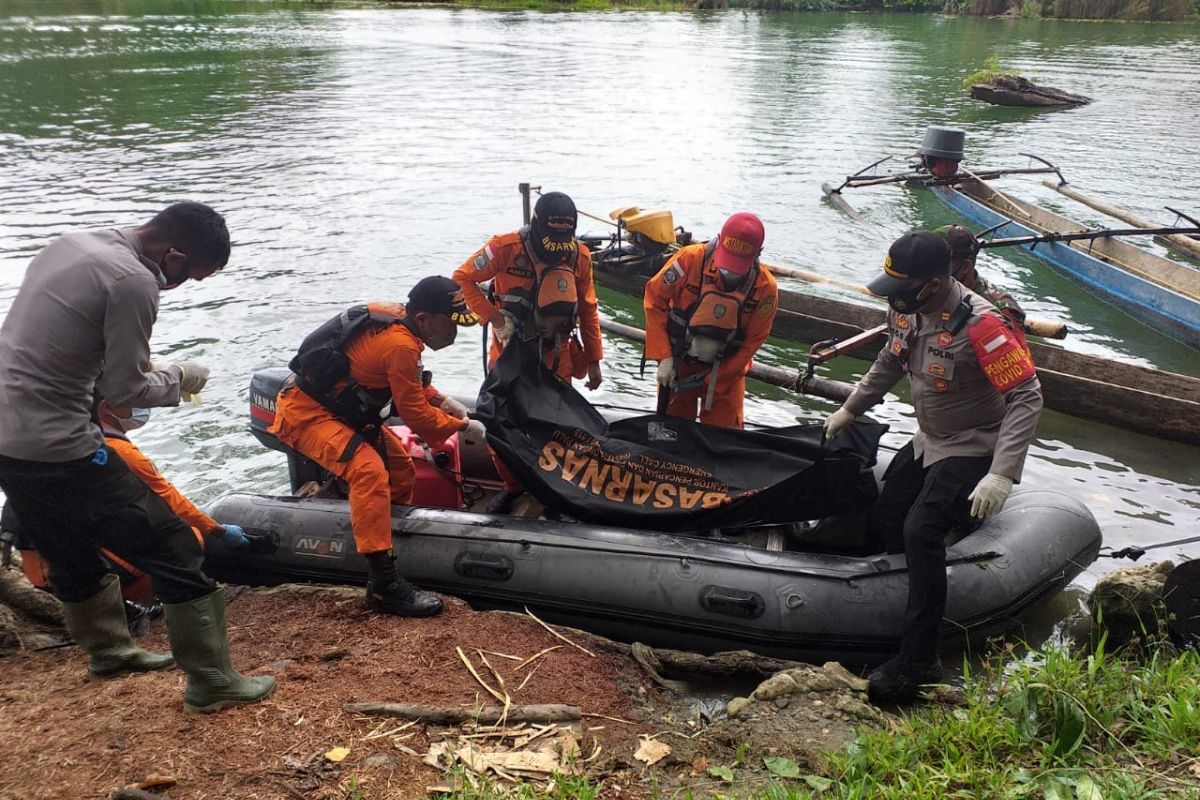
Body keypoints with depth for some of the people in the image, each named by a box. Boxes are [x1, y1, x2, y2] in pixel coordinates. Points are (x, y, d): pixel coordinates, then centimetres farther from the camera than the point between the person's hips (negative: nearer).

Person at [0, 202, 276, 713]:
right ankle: (212, 682, 7)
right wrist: (179, 379, 3)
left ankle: (109, 650, 45)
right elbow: (125, 391, -13)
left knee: (72, 555, 27)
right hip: (59, 450, -9)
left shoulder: (69, 245, 9)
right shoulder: (134, 283, -18)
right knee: (174, 552, 0)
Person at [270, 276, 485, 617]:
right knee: (369, 470, -30)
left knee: (401, 471, 13)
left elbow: (410, 384, 17)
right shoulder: (400, 344, -27)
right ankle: (384, 585, -31)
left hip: (338, 407, 10)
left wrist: (441, 400, 3)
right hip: (307, 413, -10)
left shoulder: (398, 318, 0)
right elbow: (415, 416, -19)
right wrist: (462, 427, -7)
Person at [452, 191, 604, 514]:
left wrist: (594, 359, 2)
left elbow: (588, 311, 2)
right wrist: (493, 317, -19)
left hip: (555, 353, 2)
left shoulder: (579, 255, -8)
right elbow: (462, 278, -10)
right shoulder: (506, 247, -18)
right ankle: (511, 485, 21)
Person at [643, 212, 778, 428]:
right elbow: (654, 299, -14)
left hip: (725, 369, 0)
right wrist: (663, 357, -17)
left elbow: (752, 342, -13)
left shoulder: (765, 288, -20)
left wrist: (713, 379, -17)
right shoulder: (690, 259, -23)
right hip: (677, 361, 0)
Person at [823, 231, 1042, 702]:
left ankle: (918, 662, -16)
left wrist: (1002, 473, -36)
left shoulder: (979, 323, -30)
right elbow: (890, 364, 15)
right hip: (927, 442, 9)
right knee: (883, 527, 12)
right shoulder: (905, 310, -6)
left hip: (973, 451, -9)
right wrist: (850, 409, 19)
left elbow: (1027, 397, -29)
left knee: (920, 530, -23)